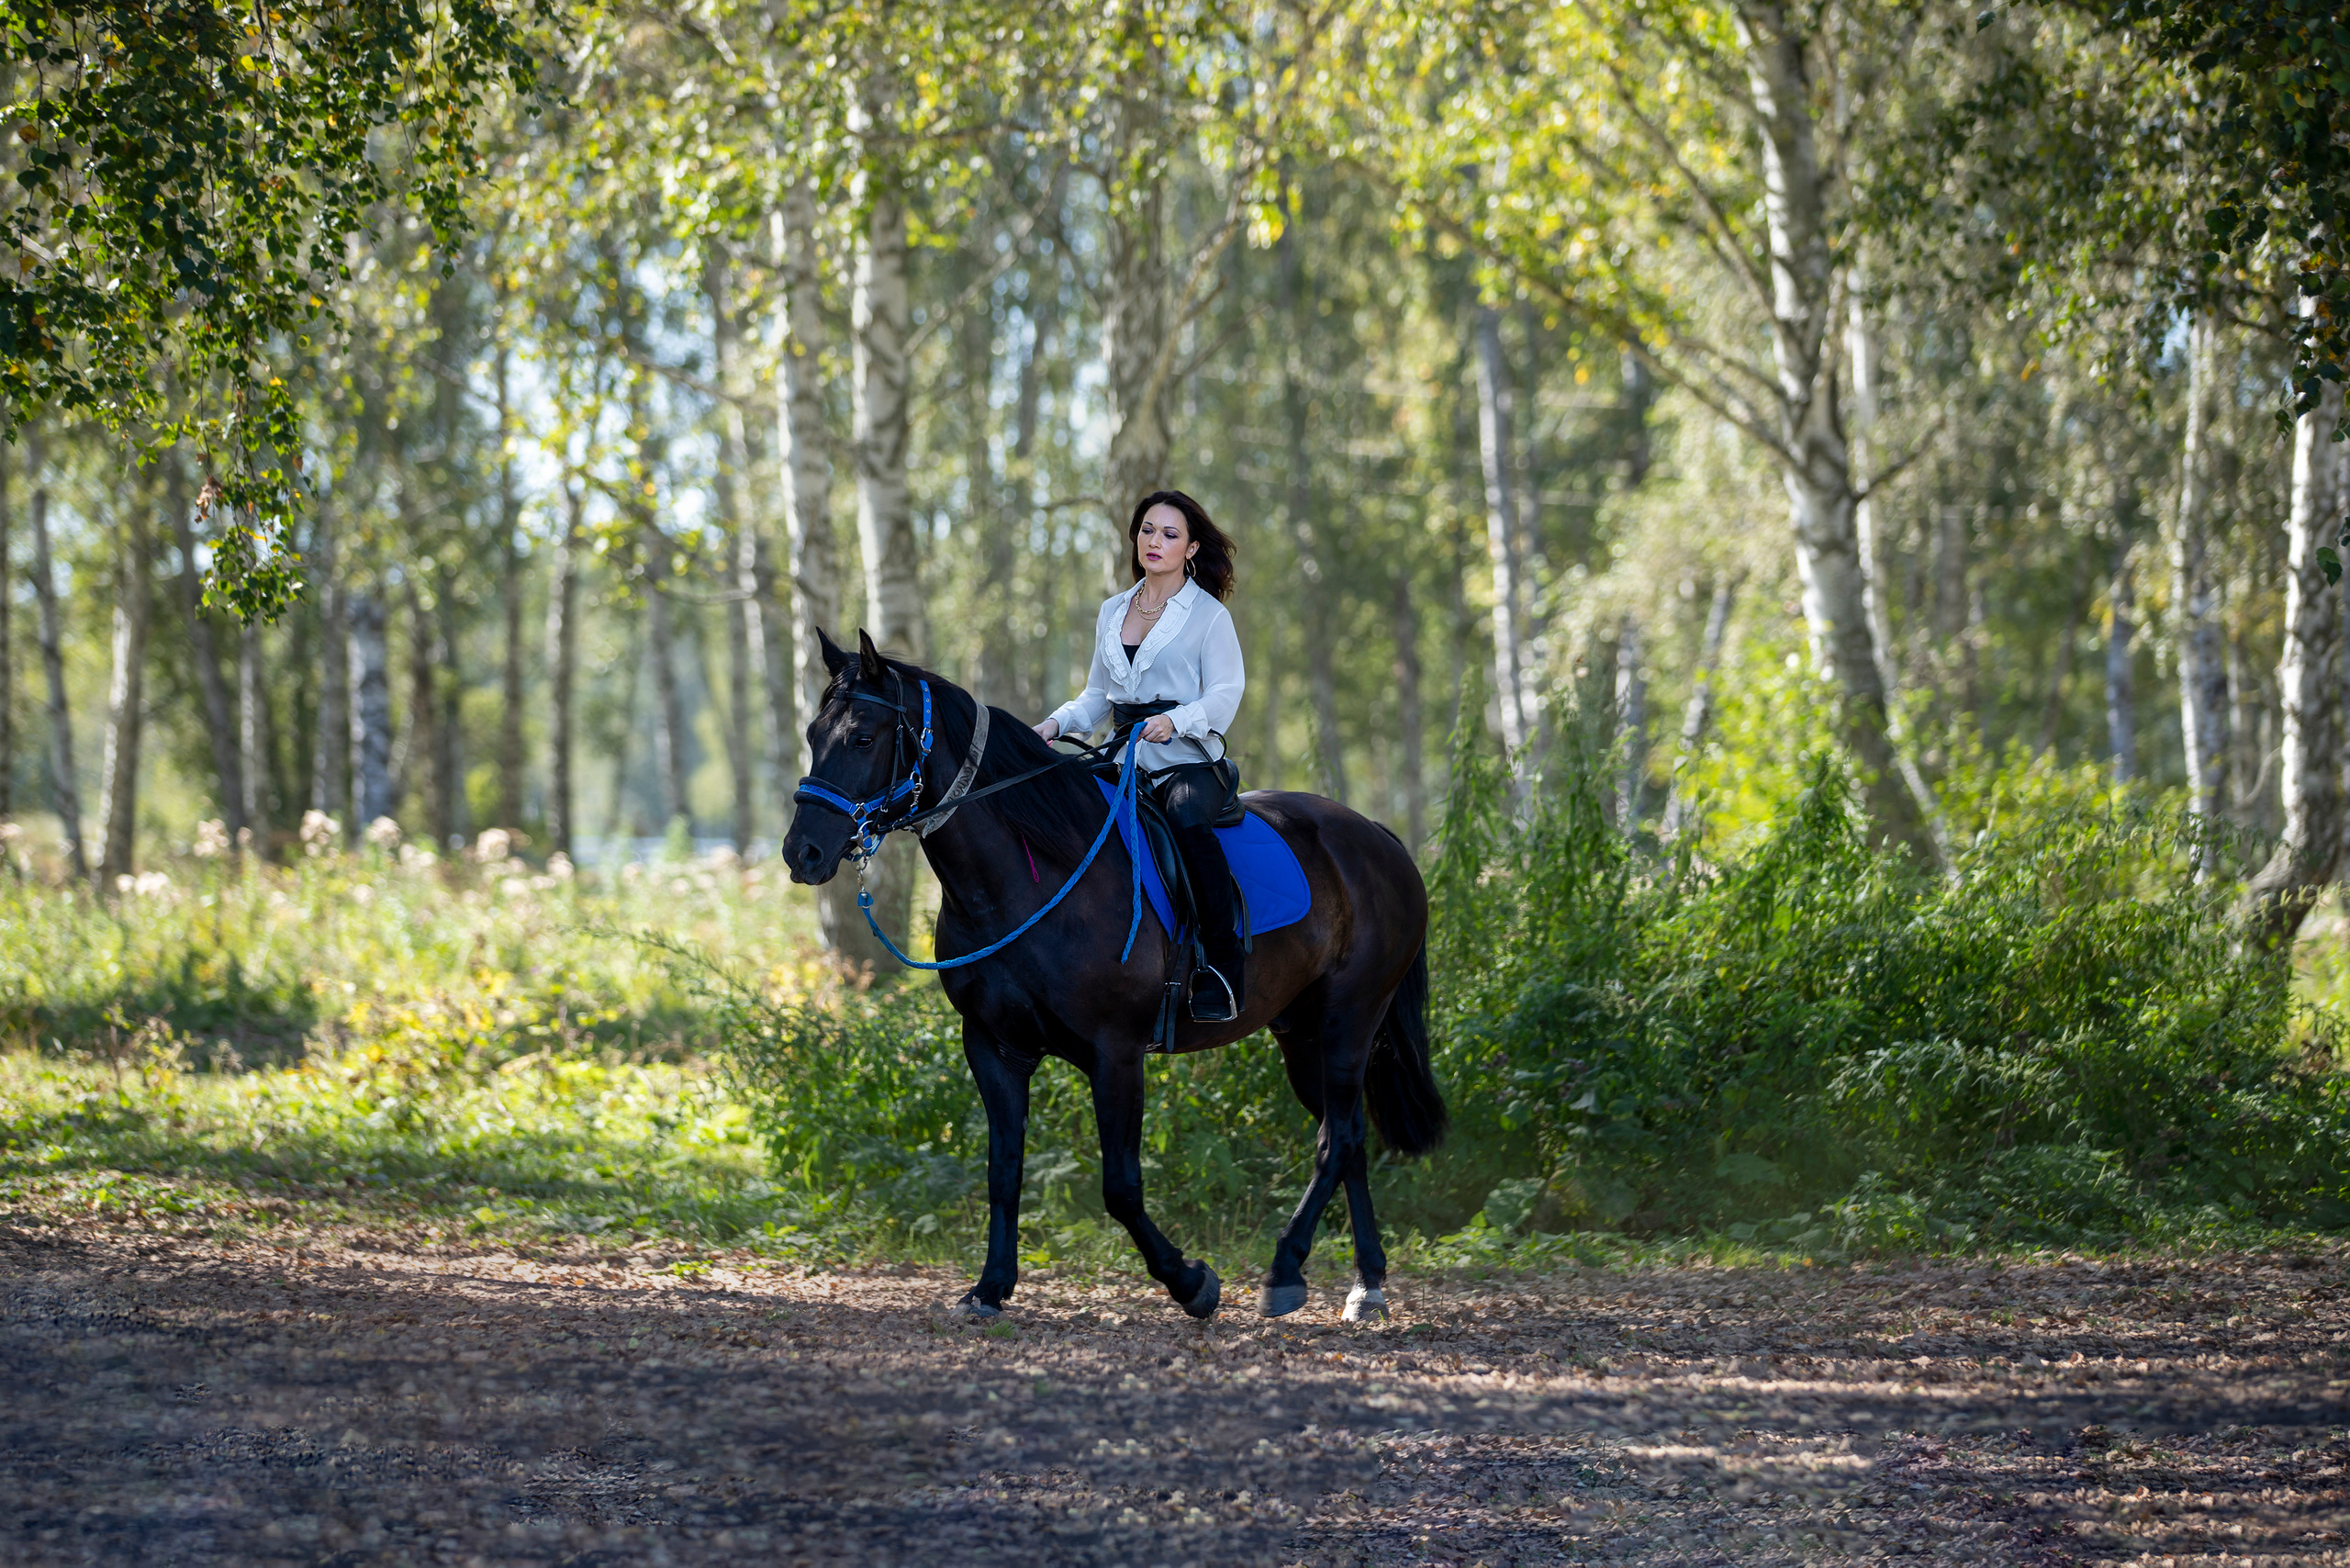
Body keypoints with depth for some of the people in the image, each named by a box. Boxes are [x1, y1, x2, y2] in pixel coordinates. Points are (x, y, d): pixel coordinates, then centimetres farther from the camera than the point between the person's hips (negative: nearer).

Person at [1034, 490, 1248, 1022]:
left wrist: (1176, 720, -26)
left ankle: (1223, 966, -37)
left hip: (1191, 762, -6)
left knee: (1186, 818, -38)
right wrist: (1056, 724, 2)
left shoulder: (1209, 615, 1)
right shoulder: (1113, 613, 17)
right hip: (1125, 762, 6)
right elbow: (1097, 695, 21)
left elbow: (1225, 694, -8)